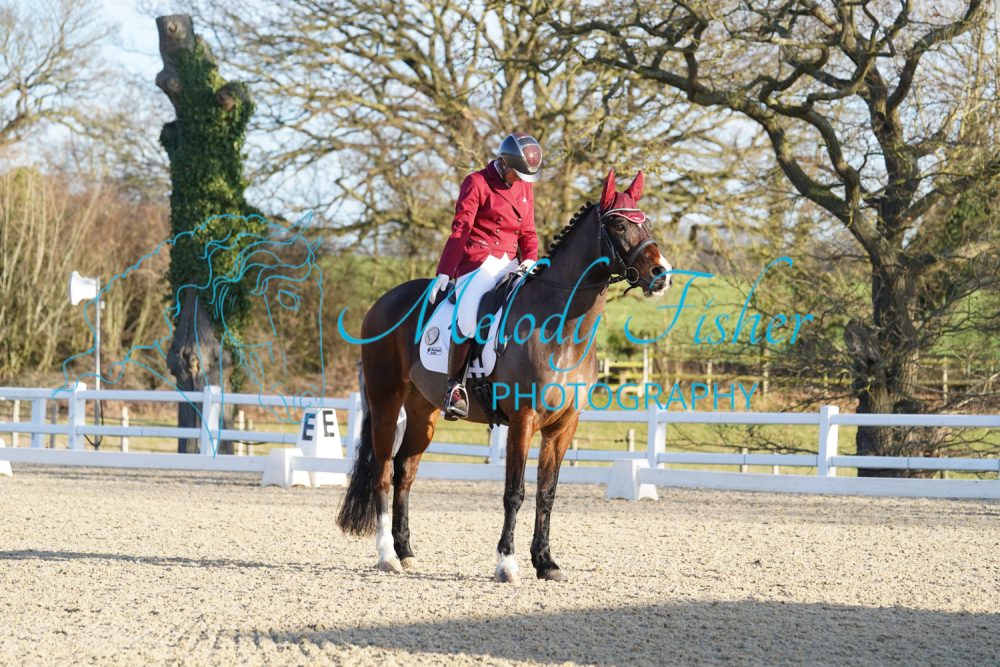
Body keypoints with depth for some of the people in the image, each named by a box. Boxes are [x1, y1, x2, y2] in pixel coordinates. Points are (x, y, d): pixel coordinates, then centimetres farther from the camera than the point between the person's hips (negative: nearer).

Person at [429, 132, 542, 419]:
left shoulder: (524, 188, 17)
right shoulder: (477, 183, -2)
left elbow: (527, 232, 18)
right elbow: (460, 229, -7)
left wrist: (531, 259, -4)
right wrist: (445, 272, -12)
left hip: (510, 264, 6)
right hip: (478, 261, -6)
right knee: (467, 317, -29)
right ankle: (455, 385, -18)